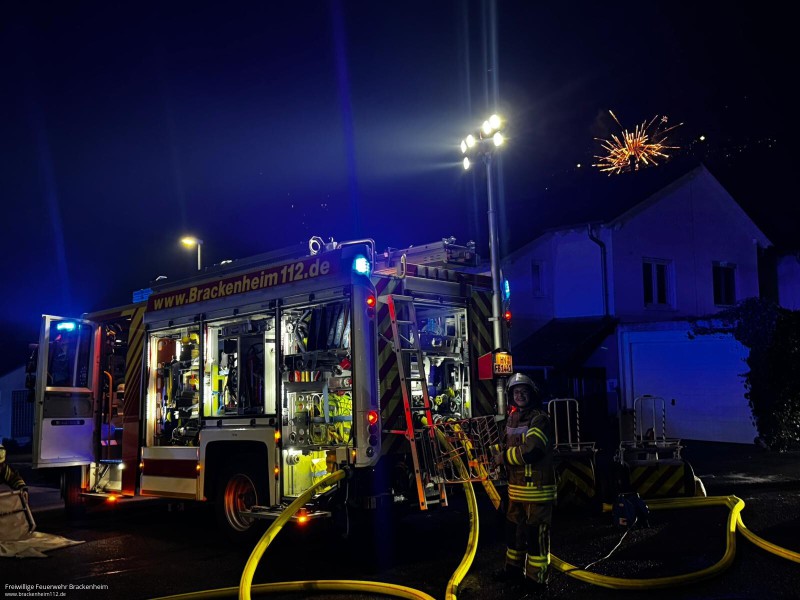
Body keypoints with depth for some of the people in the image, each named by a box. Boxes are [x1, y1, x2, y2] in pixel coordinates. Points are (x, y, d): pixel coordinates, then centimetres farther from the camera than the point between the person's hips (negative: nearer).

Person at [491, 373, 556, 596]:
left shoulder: (539, 419, -13)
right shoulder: (513, 419, 13)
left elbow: (530, 451, -24)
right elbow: (503, 445, 20)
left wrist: (504, 457, -11)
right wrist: (497, 450, -4)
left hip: (537, 488, -9)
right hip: (516, 487, 9)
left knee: (536, 534, -4)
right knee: (514, 528, 20)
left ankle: (536, 579, 6)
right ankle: (514, 568, 36)